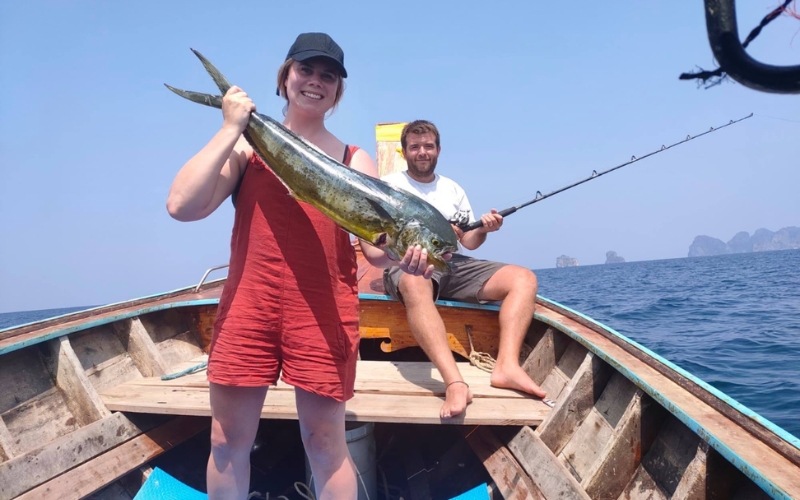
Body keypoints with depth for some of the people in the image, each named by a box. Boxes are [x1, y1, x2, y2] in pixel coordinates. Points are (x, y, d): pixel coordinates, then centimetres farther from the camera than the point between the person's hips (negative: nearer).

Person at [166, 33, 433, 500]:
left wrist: (406, 256, -19)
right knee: (228, 439, 9)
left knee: (326, 442, 3)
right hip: (247, 306, 1)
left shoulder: (355, 161, 11)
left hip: (324, 311, 0)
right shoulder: (246, 143, 10)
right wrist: (230, 129, -3)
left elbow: (377, 245, 4)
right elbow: (182, 206, -4)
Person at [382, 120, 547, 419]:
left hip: (452, 265, 5)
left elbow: (469, 243, 16)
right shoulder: (389, 185, 9)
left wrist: (484, 230, -6)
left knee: (523, 278, -15)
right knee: (416, 286, -43)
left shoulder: (453, 190, 21)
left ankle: (507, 366, -34)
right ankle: (454, 383, -52)